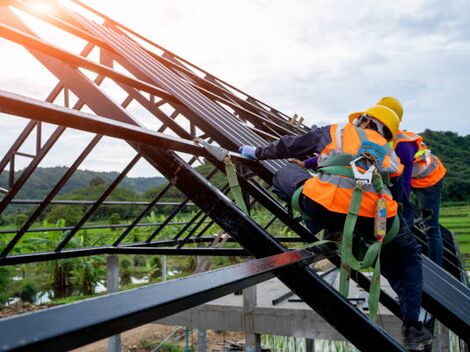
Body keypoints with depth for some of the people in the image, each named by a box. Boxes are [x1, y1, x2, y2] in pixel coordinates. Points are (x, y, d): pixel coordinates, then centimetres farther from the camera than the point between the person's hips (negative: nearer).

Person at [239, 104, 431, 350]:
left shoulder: (337, 132, 24)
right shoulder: (389, 154, 31)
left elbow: (291, 146, 29)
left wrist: (258, 153, 44)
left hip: (323, 205, -2)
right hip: (375, 216, 2)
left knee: (286, 173, 26)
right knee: (407, 258, 29)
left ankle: (319, 229, 14)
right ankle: (411, 328, 22)